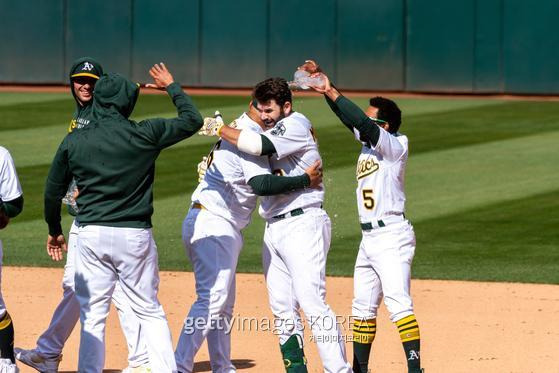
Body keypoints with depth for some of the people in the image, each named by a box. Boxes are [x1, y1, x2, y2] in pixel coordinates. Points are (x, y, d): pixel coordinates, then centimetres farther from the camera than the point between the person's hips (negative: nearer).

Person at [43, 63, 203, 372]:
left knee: (92, 314, 7)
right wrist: (172, 87, 23)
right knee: (149, 311, 9)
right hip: (135, 234, -1)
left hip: (91, 236, 1)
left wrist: (54, 231, 23)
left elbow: (53, 192, 8)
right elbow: (192, 120, 8)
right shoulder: (145, 134, -6)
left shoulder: (73, 141, 0)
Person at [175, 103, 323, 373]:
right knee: (212, 298, -17)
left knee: (223, 304, 15)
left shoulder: (238, 128, 16)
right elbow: (261, 184, -27)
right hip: (214, 226, -11)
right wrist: (305, 180, -19)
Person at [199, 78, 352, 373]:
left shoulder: (296, 125, -6)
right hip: (273, 230, 9)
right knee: (282, 309, 6)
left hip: (302, 224, -9)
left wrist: (219, 130, -10)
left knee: (312, 303, -17)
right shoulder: (272, 132, 21)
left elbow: (260, 146, -21)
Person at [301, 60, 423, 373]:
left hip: (392, 236, -10)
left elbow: (363, 123, -22)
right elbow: (349, 117, 13)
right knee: (363, 308, 14)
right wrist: (323, 84, 3)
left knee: (399, 302, -19)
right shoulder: (369, 142, 13)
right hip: (369, 238, 10)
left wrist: (332, 92, -20)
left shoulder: (395, 145, -10)